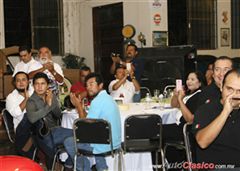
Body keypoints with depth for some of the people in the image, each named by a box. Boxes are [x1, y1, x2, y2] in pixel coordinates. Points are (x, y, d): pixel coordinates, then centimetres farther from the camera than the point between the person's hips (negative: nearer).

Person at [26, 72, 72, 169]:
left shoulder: (52, 96, 9)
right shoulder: (31, 101, -8)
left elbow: (58, 115, 1)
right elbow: (32, 118, -27)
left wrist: (52, 102, -14)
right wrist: (48, 106, -21)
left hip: (55, 129, 6)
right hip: (44, 134, -6)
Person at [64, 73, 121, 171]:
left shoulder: (97, 101, -19)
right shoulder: (107, 97, 12)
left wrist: (78, 105, -7)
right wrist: (79, 106, 10)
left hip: (104, 145, -9)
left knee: (68, 142, 5)